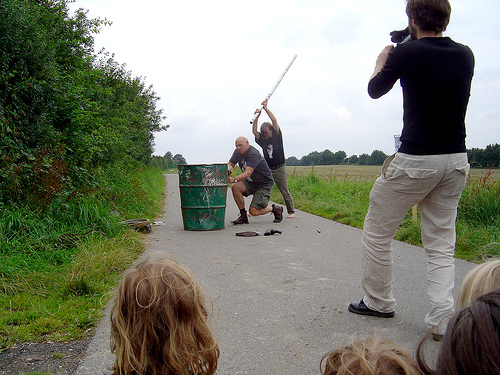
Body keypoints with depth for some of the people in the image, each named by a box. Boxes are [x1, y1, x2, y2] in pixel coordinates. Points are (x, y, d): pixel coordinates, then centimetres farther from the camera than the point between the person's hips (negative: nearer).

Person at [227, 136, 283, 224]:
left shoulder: (253, 154, -26)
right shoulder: (238, 152, -2)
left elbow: (248, 173, -37)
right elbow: (230, 163, 3)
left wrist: (234, 179, -52)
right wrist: (229, 168, -23)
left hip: (265, 185, -7)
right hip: (250, 182, 7)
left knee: (253, 211, -16)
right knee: (235, 187, -21)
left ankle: (275, 208, 13)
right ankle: (243, 216, -10)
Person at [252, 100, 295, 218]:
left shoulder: (277, 137, 1)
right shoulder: (262, 140, 11)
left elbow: (274, 120, -6)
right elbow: (254, 131, 1)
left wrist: (266, 108, -3)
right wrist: (257, 116, -4)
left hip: (279, 169, -3)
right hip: (267, 170, 4)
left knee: (285, 192, -1)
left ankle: (291, 211, 11)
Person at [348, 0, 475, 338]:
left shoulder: (406, 53, -9)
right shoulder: (466, 55, 6)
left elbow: (375, 90, 7)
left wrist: (382, 60, 26)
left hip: (415, 160, -6)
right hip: (456, 160, 6)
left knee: (377, 232, 11)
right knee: (441, 244, 12)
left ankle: (379, 302, 24)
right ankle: (443, 317, 5)